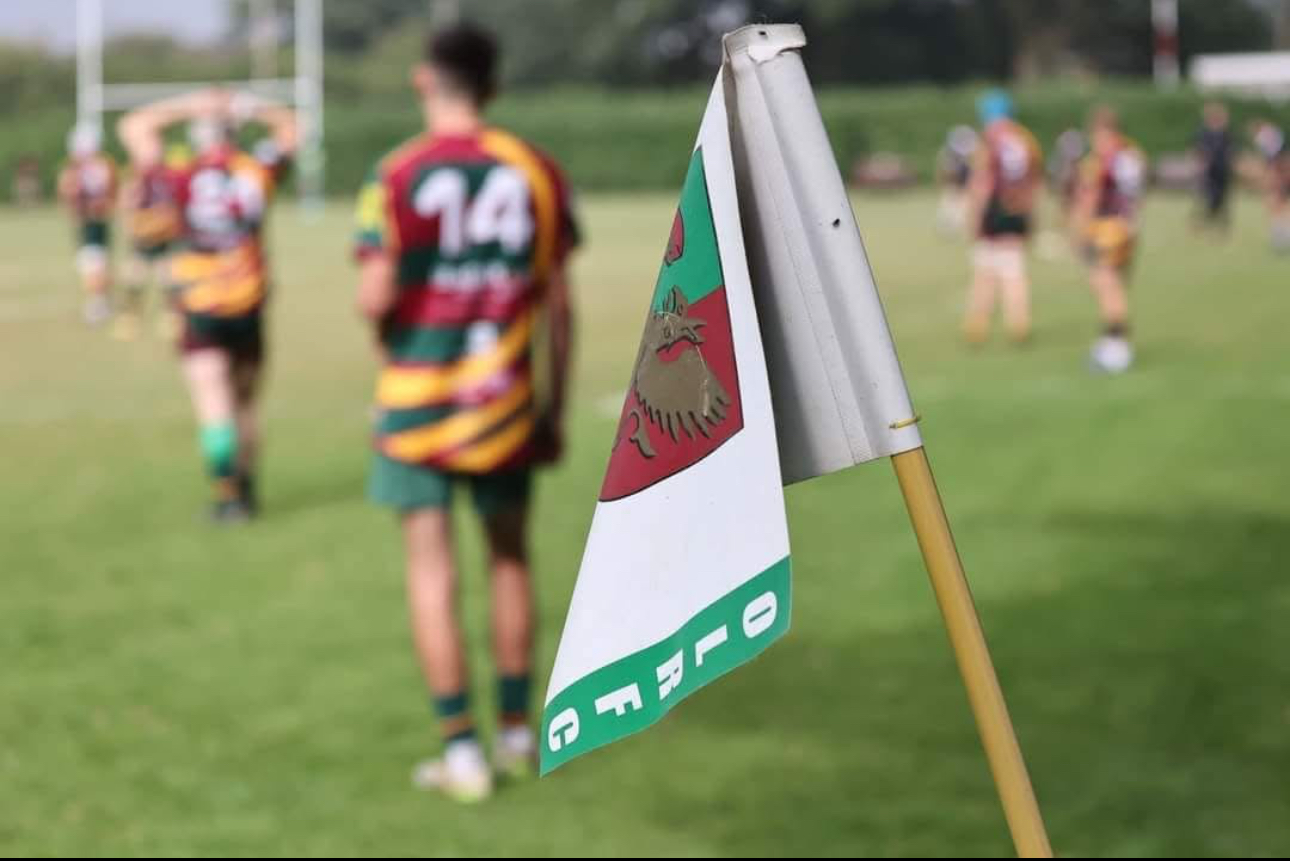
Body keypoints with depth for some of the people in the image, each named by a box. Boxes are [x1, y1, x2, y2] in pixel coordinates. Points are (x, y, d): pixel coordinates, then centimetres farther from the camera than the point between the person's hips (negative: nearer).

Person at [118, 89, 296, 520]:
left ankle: (227, 493, -10)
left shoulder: (183, 179, -10)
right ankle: (247, 488, 26)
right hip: (250, 308, 3)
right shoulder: (258, 174, -2)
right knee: (244, 401, 17)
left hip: (201, 311, -3)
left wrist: (190, 105, -3)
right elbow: (288, 126, 17)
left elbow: (134, 125, -2)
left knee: (214, 403, -3)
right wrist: (244, 106, 3)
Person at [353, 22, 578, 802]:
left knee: (433, 571, 3)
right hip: (507, 401, 3)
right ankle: (517, 731, 25)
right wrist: (555, 405, 11)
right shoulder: (537, 174, 0)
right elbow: (558, 303, 2)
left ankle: (462, 750, 3)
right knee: (510, 558, 17)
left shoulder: (398, 177, -9)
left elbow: (376, 297, -14)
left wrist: (387, 332, 10)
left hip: (418, 400, -3)